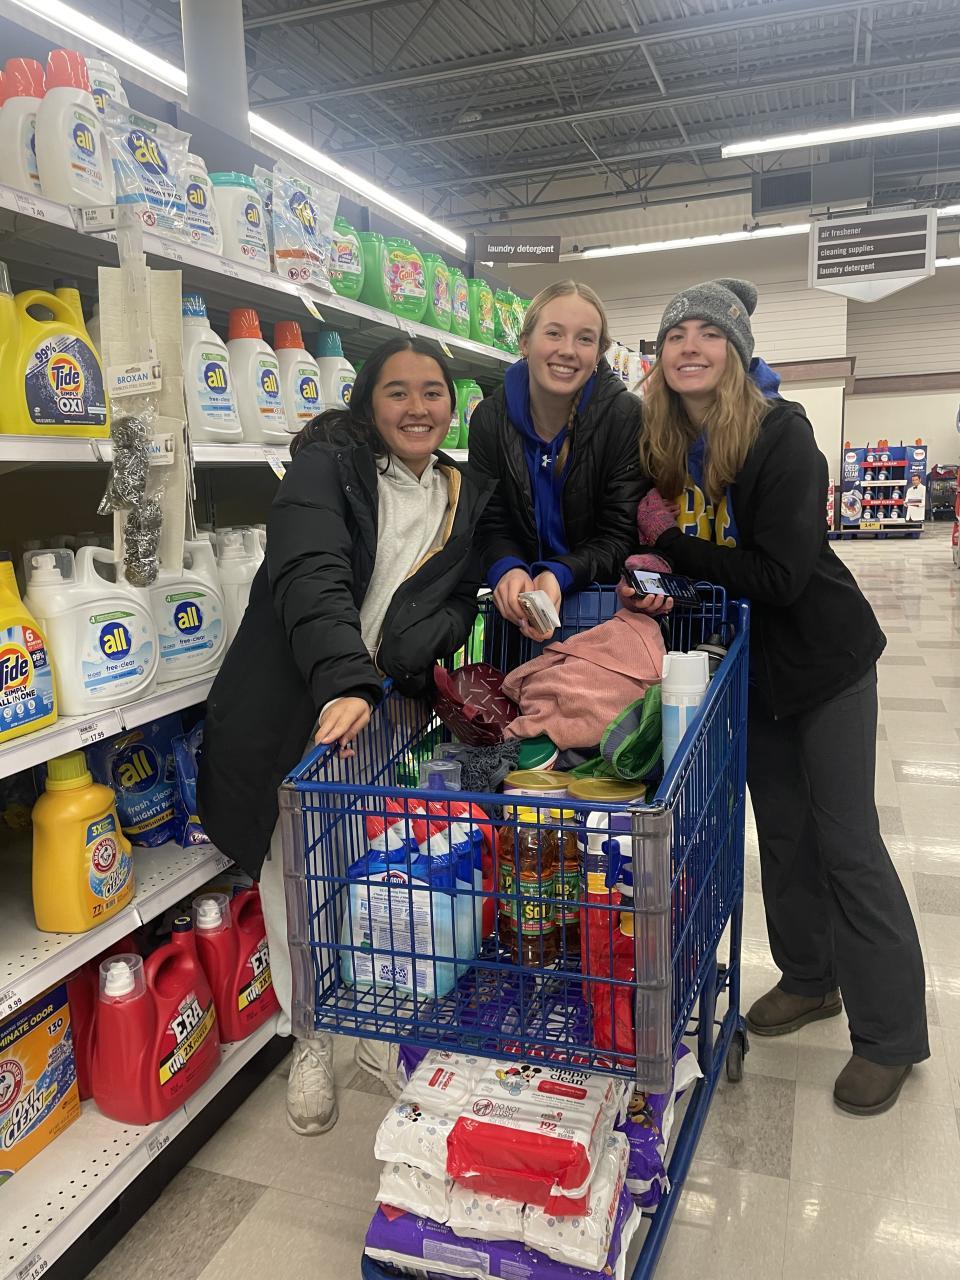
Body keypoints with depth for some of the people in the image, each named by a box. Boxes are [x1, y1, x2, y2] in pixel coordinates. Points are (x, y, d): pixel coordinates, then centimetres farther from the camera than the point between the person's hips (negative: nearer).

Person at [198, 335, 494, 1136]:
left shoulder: (469, 498, 12)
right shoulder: (327, 467, -5)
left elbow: (463, 601, 6)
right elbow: (313, 579, -21)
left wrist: (412, 651, -15)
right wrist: (344, 683, -36)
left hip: (392, 715, 3)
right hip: (297, 712, -3)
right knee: (298, 877, 8)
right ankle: (311, 1039, 31)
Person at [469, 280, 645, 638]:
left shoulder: (627, 419, -11)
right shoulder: (490, 418, -4)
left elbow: (619, 537, -11)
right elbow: (491, 526, -2)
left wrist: (559, 576, -29)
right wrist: (507, 570, -24)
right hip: (516, 608, 2)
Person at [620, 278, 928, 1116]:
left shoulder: (782, 437, -20)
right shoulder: (663, 447, -2)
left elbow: (778, 574, -26)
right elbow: (649, 539, 3)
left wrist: (671, 548, -21)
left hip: (823, 660, -5)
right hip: (746, 665, 6)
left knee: (848, 841, 0)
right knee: (782, 829, 15)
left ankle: (892, 1036, 16)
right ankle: (810, 978, 35)